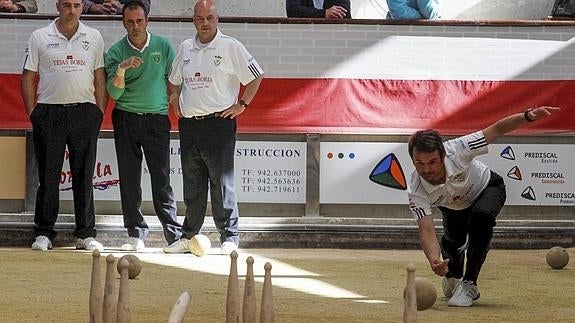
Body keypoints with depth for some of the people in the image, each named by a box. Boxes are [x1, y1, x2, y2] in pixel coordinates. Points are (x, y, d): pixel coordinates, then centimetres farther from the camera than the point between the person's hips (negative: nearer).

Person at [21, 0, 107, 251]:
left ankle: (86, 234, 8)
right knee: (48, 176, 1)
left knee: (84, 176, 3)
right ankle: (43, 233, 8)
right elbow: (28, 77, 6)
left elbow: (99, 78, 11)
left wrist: (100, 113, 3)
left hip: (84, 113, 1)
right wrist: (33, 114, -2)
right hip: (49, 113, -1)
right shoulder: (39, 38, 5)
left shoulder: (94, 38, 9)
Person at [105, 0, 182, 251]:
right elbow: (114, 92, -6)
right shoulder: (116, 51, 2)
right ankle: (136, 234, 7)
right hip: (126, 119, 1)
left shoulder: (163, 46, 3)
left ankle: (174, 234, -3)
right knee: (129, 179, 1)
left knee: (161, 179, -4)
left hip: (157, 118, -1)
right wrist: (121, 70, -22)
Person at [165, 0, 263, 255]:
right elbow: (173, 81, 28)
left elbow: (255, 77, 1)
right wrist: (174, 100, 12)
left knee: (222, 183, -5)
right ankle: (188, 237, 17)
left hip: (219, 122, -5)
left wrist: (242, 104, -4)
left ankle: (229, 237, 0)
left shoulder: (231, 47, -3)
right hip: (189, 124, 5)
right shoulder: (185, 48, 14)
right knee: (192, 186, 11)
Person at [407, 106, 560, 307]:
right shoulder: (416, 192, -36)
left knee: (481, 215, -32)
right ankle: (452, 276, 36)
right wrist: (434, 262, -61)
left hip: (487, 188, -3)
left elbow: (497, 130, -33)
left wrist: (528, 116, -49)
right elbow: (427, 231, -41)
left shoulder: (457, 150, -40)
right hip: (454, 207, 3)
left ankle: (469, 284, -23)